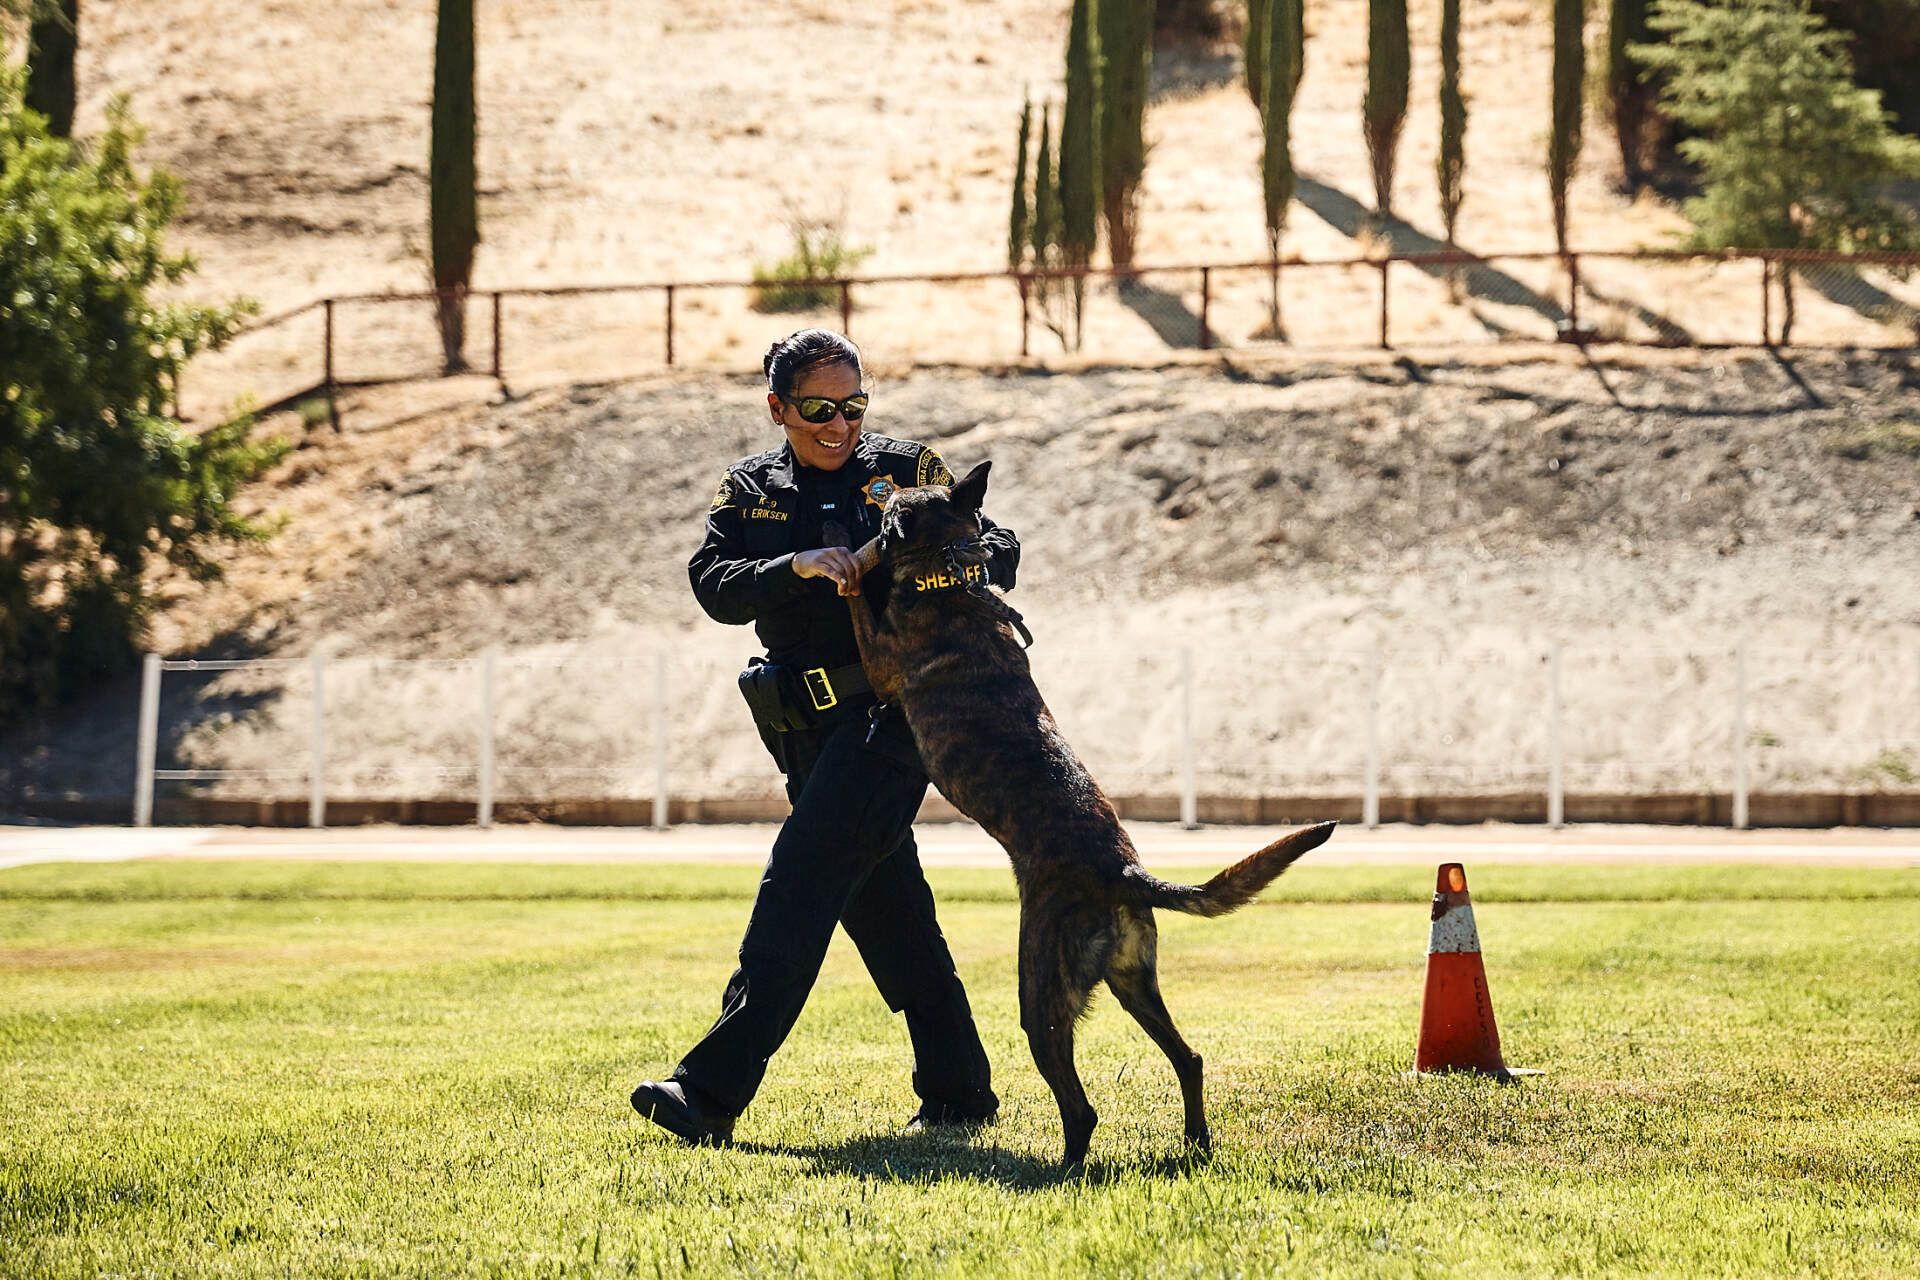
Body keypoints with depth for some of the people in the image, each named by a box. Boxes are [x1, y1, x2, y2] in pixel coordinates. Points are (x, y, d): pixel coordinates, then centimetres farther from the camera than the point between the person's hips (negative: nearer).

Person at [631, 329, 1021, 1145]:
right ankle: (957, 1094, 20)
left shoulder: (905, 471, 5)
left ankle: (714, 1090, -21)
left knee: (799, 879, -15)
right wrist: (795, 567, -21)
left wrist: (974, 562, -16)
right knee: (884, 908, 10)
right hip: (810, 732, 5)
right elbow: (714, 586, -3)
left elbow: (995, 542, 8)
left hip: (891, 714, -5)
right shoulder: (749, 490, 12)